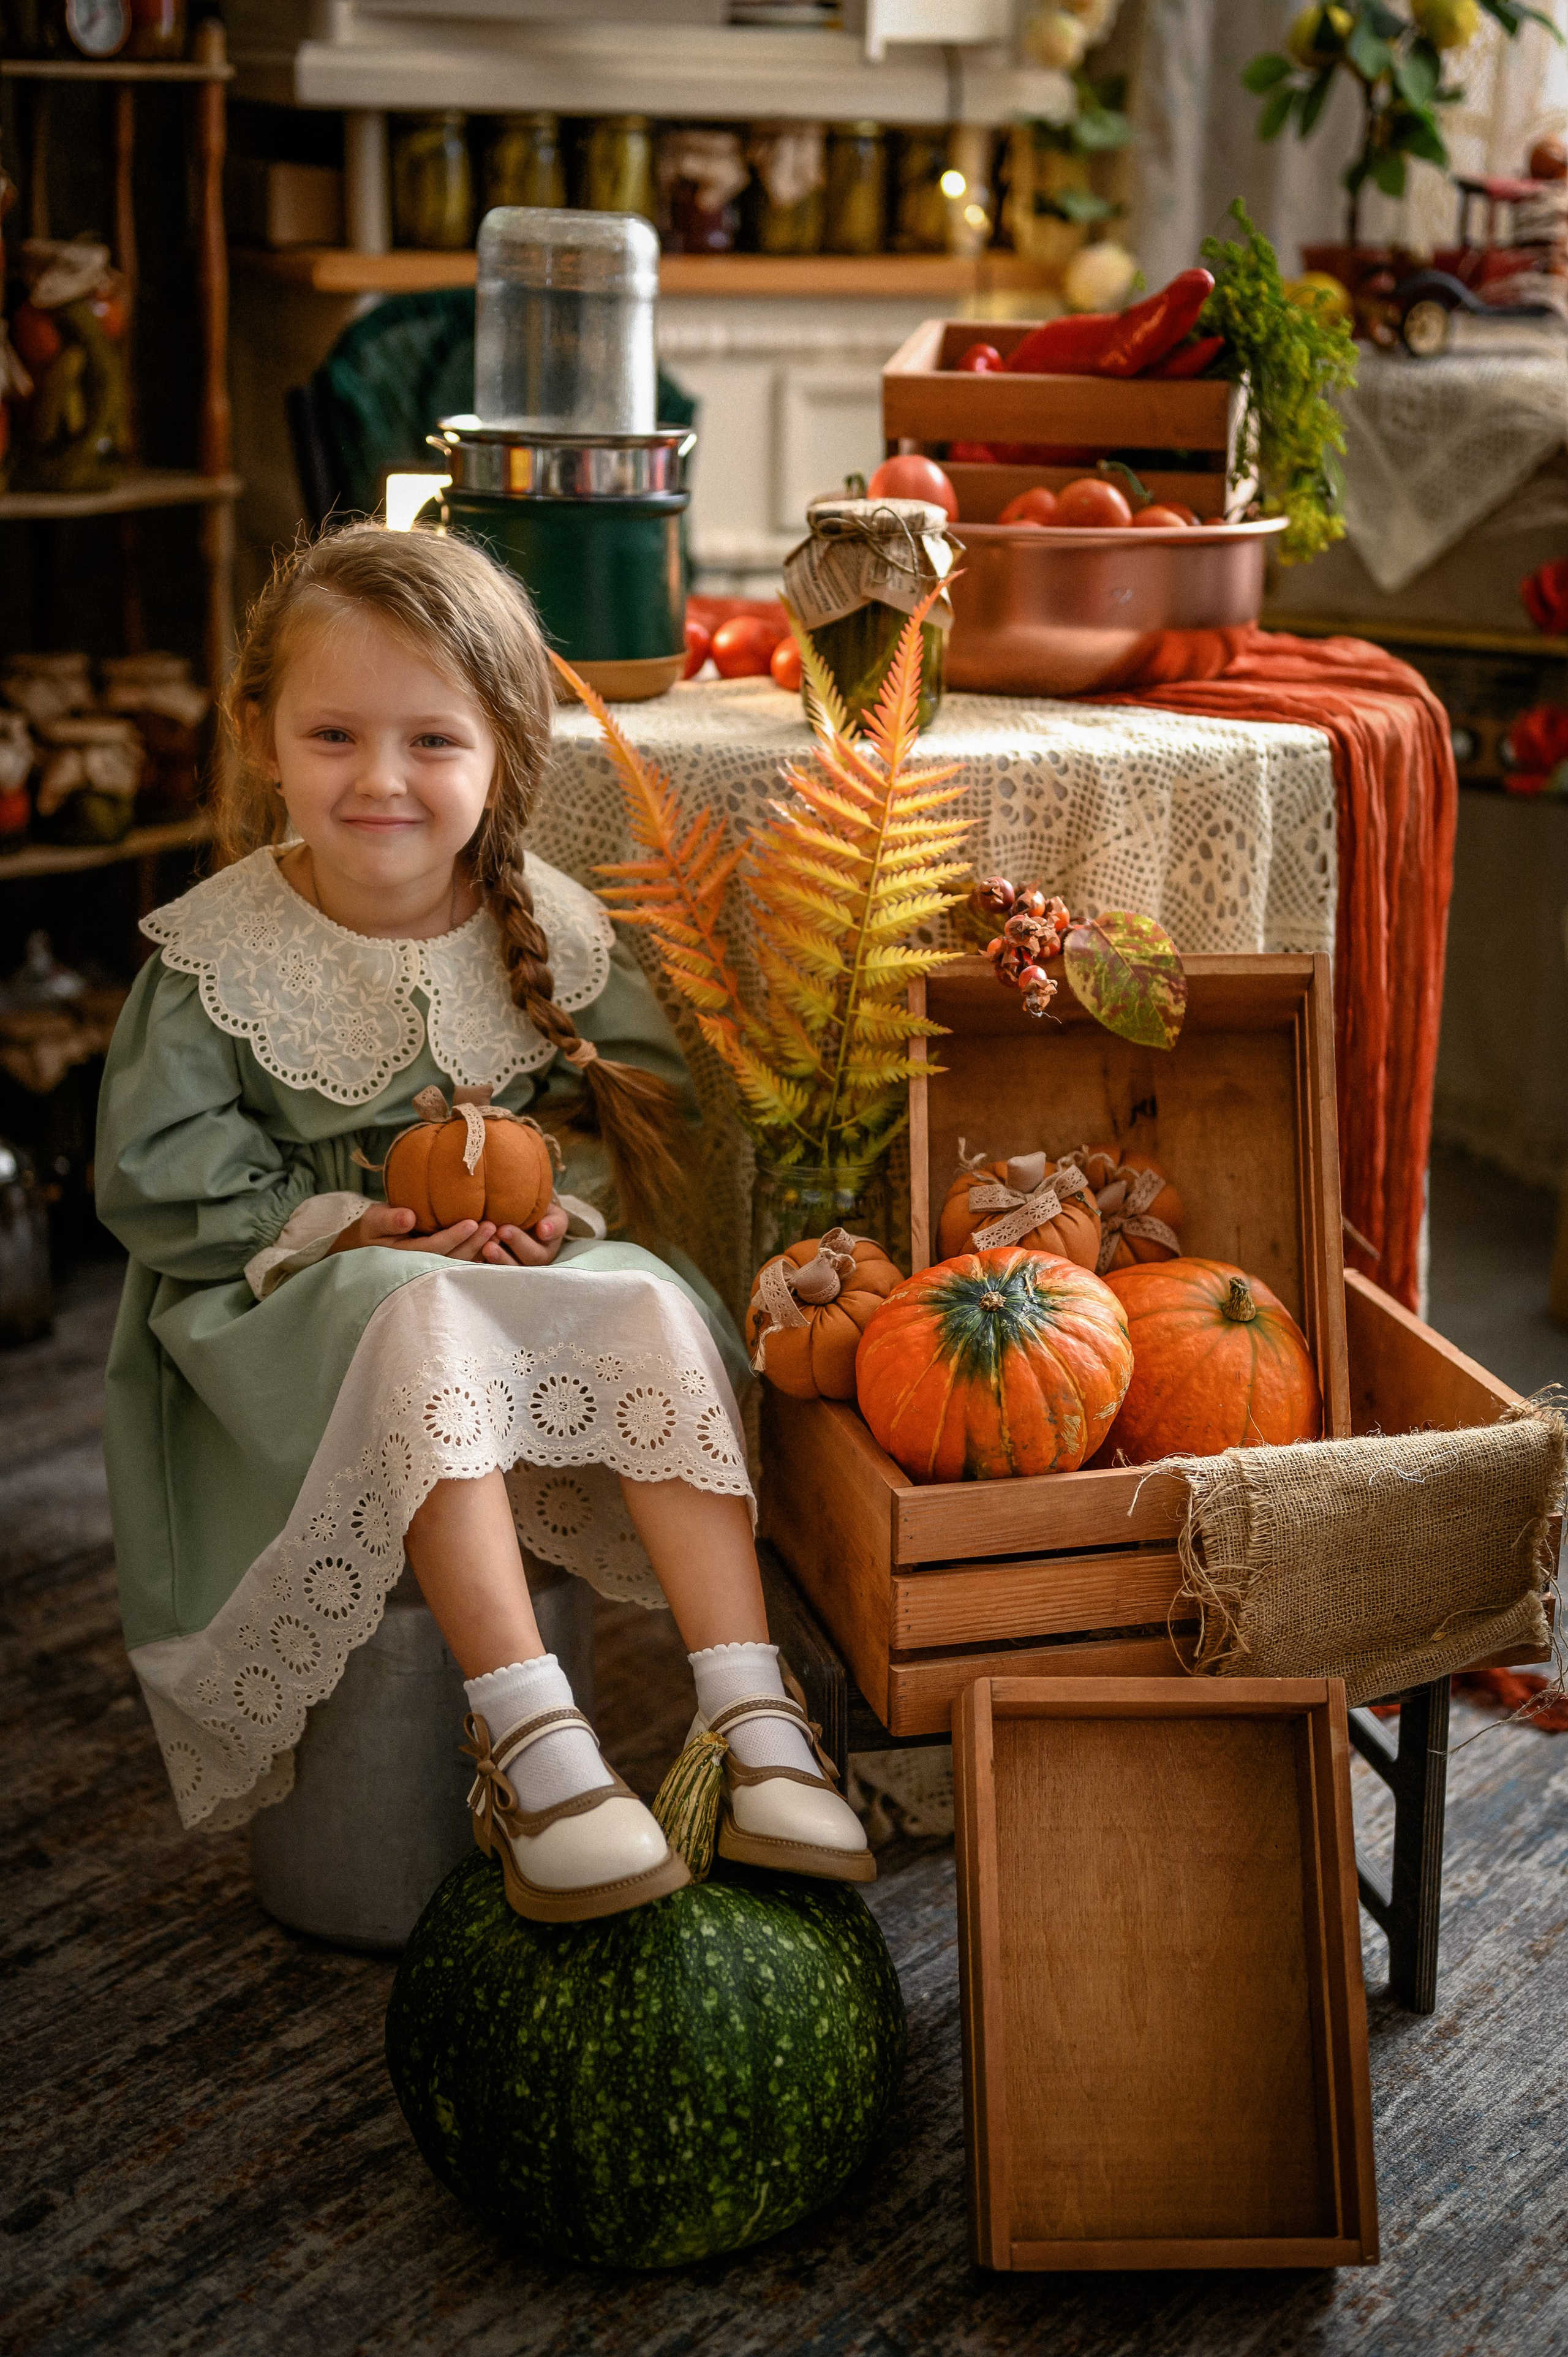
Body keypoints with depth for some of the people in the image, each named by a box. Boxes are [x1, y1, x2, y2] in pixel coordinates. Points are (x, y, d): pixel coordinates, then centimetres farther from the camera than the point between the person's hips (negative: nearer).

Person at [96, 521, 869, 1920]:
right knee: (427, 1328, -36)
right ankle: (529, 1740, -37)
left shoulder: (550, 929, 0)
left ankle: (751, 1717, -27)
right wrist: (342, 1228, -18)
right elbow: (158, 1173, -7)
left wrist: (558, 1201, -13)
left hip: (522, 1275, 3)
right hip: (303, 1294, -3)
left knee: (653, 1312, -27)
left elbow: (633, 1107, 8)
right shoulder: (217, 953, -8)